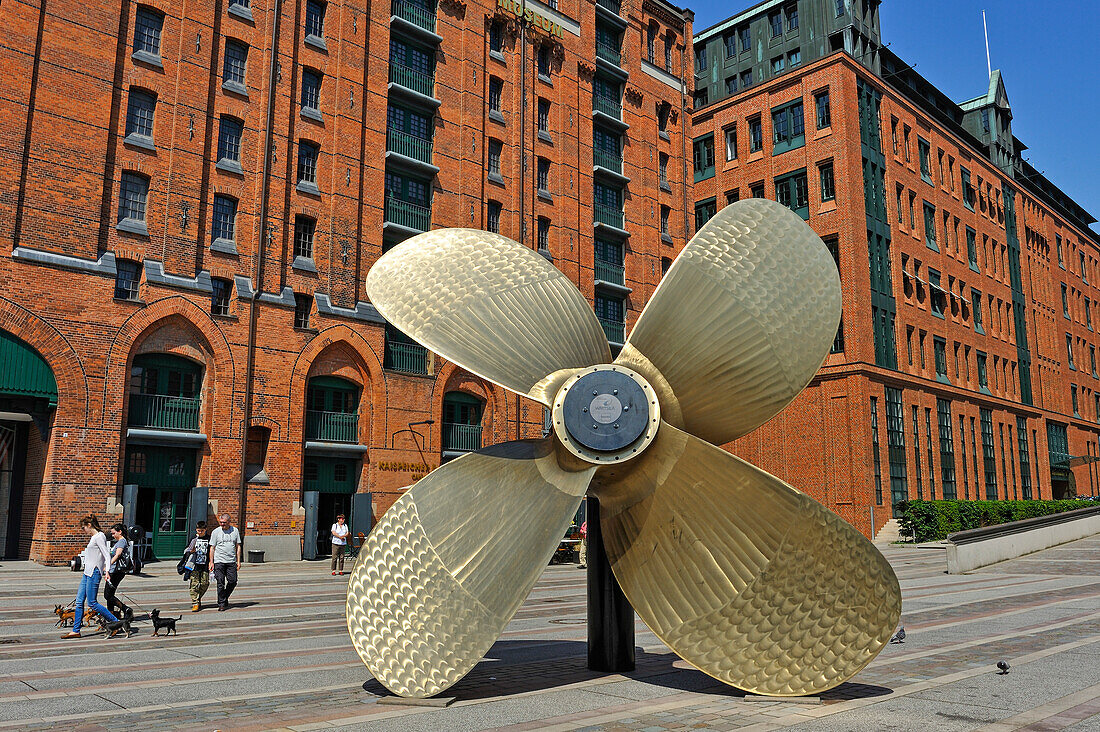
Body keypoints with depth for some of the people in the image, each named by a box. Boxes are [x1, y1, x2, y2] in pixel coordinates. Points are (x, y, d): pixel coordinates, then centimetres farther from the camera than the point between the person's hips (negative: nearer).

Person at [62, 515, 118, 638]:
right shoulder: (93, 537, 16)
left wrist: (107, 570, -28)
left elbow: (107, 554, -18)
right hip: (87, 572, 10)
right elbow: (105, 555, 22)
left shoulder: (99, 537, -12)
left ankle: (116, 622, -1)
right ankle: (76, 630, 12)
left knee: (92, 603, -7)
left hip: (94, 573, -10)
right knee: (79, 601, 8)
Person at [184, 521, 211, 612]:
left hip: (205, 565, 1)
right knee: (194, 584, -7)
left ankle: (198, 598, 22)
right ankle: (195, 603, -4)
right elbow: (186, 551, 13)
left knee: (205, 584, 0)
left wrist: (210, 562, 4)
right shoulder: (193, 538, 6)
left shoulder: (208, 539, 6)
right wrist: (191, 551, -10)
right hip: (195, 564, -1)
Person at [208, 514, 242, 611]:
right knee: (221, 583, -4)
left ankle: (224, 597, 23)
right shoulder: (216, 532, 1)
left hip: (231, 561, 2)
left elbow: (238, 546, 11)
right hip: (219, 562, -2)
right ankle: (222, 604, 5)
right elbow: (212, 548, 2)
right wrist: (211, 562, -4)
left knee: (232, 582, -1)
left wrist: (238, 561, 6)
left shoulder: (235, 531, 7)